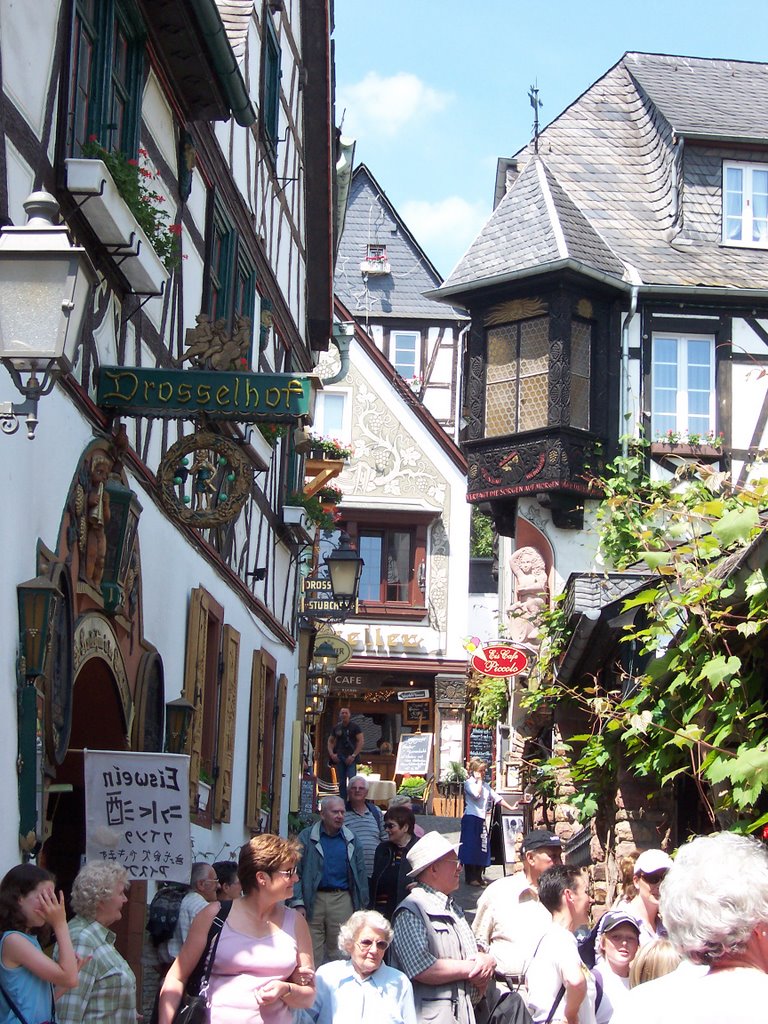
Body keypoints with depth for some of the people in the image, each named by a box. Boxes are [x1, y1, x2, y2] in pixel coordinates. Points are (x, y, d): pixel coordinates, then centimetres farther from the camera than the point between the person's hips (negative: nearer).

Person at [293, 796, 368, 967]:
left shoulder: (351, 840, 10)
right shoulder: (307, 837, 2)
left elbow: (360, 874, 12)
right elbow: (297, 873, -2)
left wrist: (362, 905, 7)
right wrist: (298, 903, -10)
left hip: (342, 900, 2)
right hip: (314, 899, -2)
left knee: (339, 953, 4)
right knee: (312, 954, 0)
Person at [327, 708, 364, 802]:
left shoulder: (355, 726, 0)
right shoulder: (336, 727, 12)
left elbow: (361, 741, -6)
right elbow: (330, 741, 19)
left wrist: (353, 755, -13)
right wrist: (331, 754, 2)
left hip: (350, 758, -4)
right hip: (339, 757, 4)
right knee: (341, 783, 6)